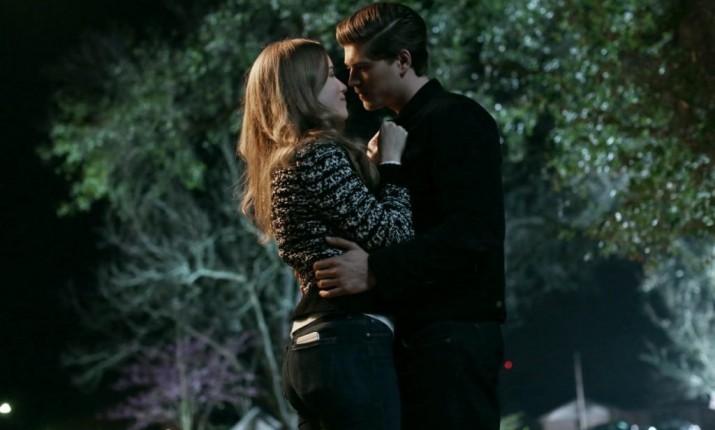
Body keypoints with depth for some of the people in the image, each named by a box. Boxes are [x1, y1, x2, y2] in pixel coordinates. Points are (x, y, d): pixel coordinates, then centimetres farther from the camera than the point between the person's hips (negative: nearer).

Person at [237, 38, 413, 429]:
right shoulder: (320, 153, -11)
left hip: (309, 349, 10)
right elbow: (392, 238, -13)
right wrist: (391, 162, -1)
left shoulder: (280, 163, 18)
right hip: (352, 346, -10)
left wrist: (372, 164, 16)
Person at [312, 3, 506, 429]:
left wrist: (375, 271, -23)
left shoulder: (456, 119, -8)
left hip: (453, 333, -9)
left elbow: (474, 231, -20)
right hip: (419, 332, 9)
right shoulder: (406, 130, 21)